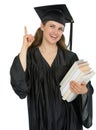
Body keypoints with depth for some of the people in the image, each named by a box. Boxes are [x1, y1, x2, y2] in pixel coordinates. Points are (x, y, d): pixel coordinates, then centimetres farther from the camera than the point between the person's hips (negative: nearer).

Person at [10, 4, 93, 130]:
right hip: (41, 120, 0)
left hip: (68, 119, 1)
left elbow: (85, 87, -5)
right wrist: (24, 48, -19)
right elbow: (20, 86, -21)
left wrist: (83, 90, -28)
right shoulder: (29, 55, -6)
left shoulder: (70, 57, -3)